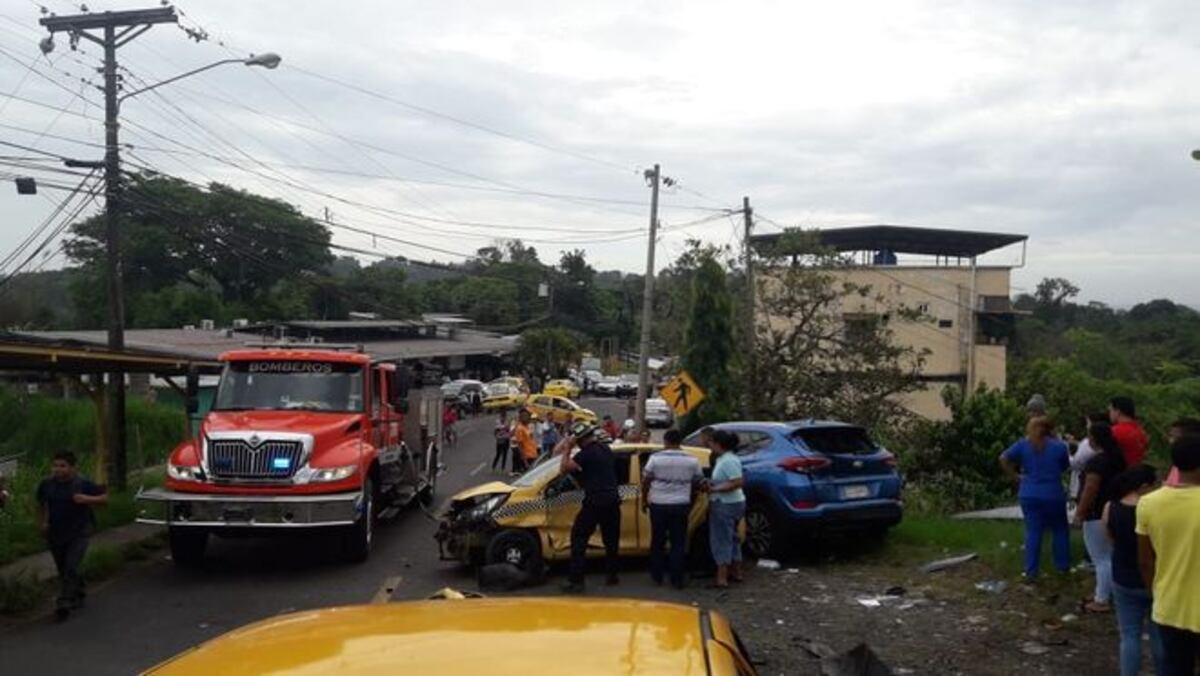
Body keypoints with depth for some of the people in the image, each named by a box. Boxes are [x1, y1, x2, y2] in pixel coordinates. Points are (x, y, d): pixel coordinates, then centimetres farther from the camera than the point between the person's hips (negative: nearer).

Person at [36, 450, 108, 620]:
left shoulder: (83, 484, -13)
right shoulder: (46, 485, -2)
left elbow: (105, 498, -6)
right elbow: (41, 504, 17)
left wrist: (87, 499, -22)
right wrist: (42, 523, 9)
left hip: (78, 534, -4)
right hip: (55, 535, 4)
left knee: (71, 568, -15)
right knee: (63, 570, 15)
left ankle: (64, 603, -9)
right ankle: (78, 595, 38)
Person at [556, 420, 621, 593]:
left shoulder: (586, 453, -12)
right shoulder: (606, 448, 13)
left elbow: (563, 469, -13)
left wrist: (567, 448, -5)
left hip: (594, 502, -7)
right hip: (612, 500, 8)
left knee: (579, 540, -1)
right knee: (611, 540, 18)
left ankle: (576, 581, -5)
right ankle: (611, 576, 25)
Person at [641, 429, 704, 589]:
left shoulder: (656, 458, -5)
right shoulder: (692, 460, 0)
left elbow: (646, 481, -1)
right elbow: (697, 483, 6)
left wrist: (644, 500, 12)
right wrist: (690, 501, 19)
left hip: (658, 505, -1)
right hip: (681, 505, 1)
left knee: (657, 542, 13)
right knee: (678, 543, 6)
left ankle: (657, 576, 20)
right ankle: (677, 580, 4)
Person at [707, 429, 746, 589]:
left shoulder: (729, 461, -20)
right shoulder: (723, 459, 11)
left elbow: (737, 482, -27)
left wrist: (715, 489, -26)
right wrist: (712, 485, 4)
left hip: (726, 505, -11)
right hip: (731, 504, 11)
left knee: (721, 541, -6)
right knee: (731, 539, 19)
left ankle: (722, 579, -5)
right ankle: (736, 573, 29)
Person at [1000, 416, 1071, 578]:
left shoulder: (1023, 445, -1)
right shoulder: (1059, 446, -5)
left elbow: (1004, 458, -6)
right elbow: (1066, 466, 10)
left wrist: (1013, 474, 5)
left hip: (1029, 495, 2)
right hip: (1053, 495, -1)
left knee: (1033, 532, 5)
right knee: (1060, 529, 16)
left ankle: (1031, 571, 5)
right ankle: (1063, 566, 22)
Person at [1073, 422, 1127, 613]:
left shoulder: (1097, 461, -22)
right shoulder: (1117, 457, 7)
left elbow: (1090, 491, -23)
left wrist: (1080, 513, -14)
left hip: (1097, 515, -10)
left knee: (1101, 559, -2)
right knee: (1109, 556, 19)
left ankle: (1102, 601, 3)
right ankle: (1106, 592, 29)